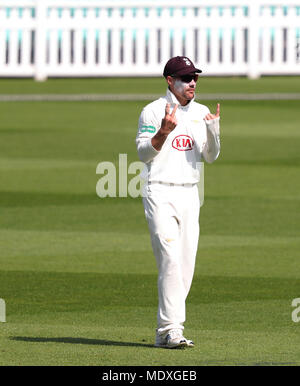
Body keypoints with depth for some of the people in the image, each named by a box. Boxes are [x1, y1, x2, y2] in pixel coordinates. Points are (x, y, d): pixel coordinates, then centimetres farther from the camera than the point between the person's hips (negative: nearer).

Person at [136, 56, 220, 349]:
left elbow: (210, 157, 9)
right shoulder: (153, 111, -4)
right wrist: (164, 131, -25)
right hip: (160, 194, -6)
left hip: (189, 195, 6)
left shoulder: (201, 113, 12)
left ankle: (165, 333, 10)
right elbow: (143, 153, -10)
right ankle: (171, 330, -20)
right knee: (170, 261, -16)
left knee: (186, 265, 3)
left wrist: (213, 131, -9)